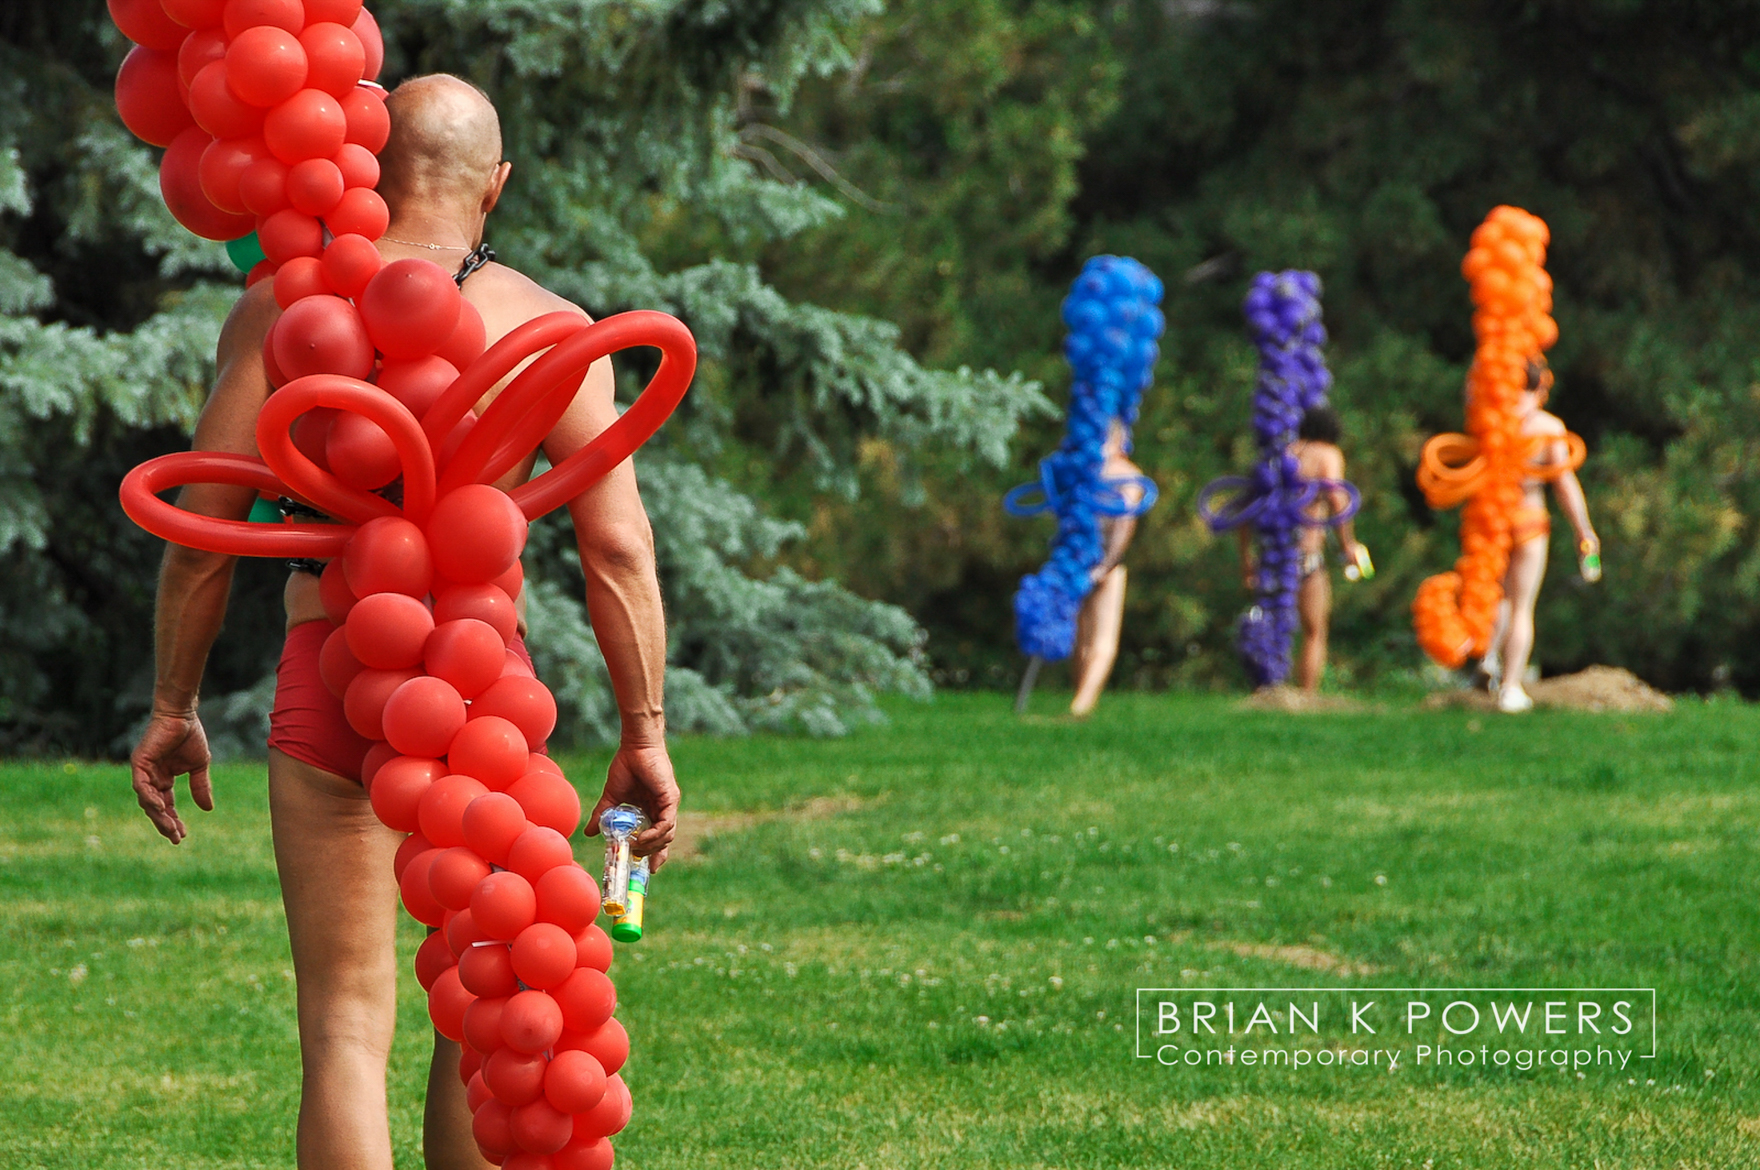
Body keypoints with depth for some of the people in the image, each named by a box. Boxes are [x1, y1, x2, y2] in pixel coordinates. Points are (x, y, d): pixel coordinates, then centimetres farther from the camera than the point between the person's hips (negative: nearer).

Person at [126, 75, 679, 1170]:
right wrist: (645, 733, 2)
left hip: (331, 672, -1)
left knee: (347, 1026, 1)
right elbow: (619, 547, -3)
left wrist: (173, 706, 9)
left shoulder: (283, 309, 1)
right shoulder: (549, 326, 2)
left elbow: (203, 536, -1)